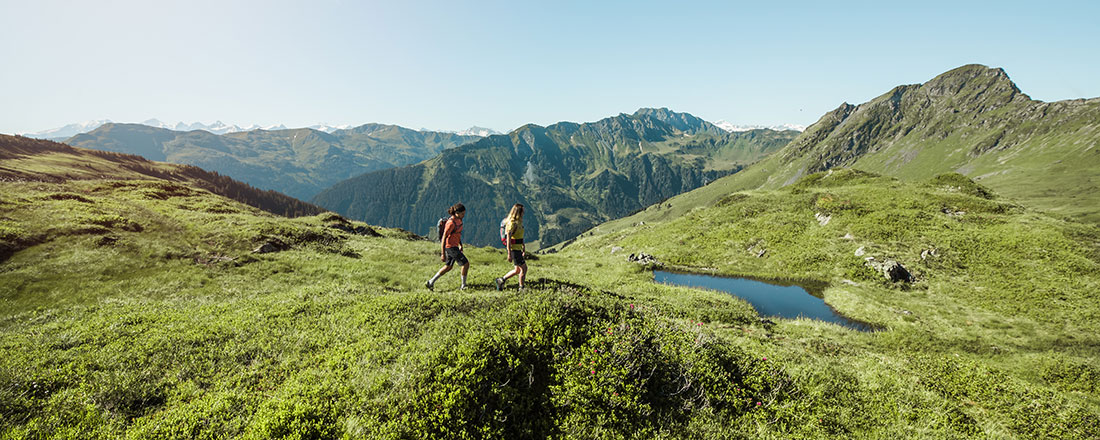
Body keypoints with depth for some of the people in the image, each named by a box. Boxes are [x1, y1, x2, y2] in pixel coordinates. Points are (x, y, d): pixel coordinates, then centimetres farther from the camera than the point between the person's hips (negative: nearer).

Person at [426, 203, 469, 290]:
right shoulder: (451, 223, -22)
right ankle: (463, 286, 8)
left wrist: (460, 244, 20)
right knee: (466, 263, -5)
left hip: (454, 246, 10)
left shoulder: (458, 219, 5)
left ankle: (430, 282, 25)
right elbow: (443, 238, -21)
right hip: (450, 247, -10)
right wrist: (443, 254, -21)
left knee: (448, 267, 18)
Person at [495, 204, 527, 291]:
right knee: (524, 268, -3)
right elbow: (508, 238, -21)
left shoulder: (518, 222, 11)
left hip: (518, 249, 10)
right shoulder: (512, 223, -18)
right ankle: (521, 288, 9)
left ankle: (501, 280, 23)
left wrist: (523, 248, 23)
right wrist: (509, 254, -22)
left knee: (517, 270, 15)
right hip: (514, 250, -10)